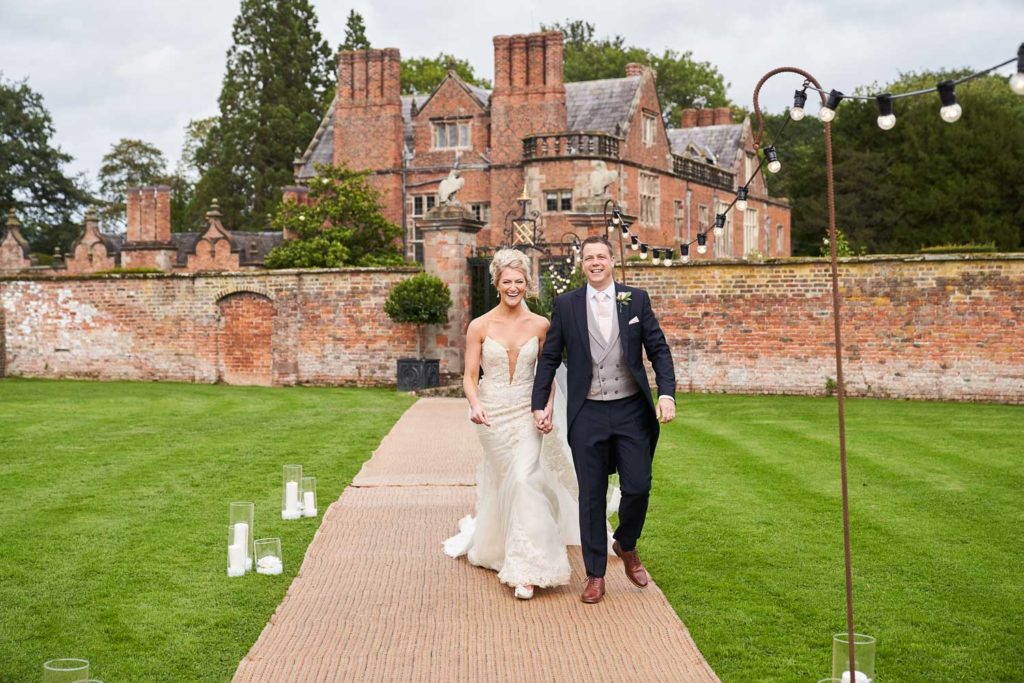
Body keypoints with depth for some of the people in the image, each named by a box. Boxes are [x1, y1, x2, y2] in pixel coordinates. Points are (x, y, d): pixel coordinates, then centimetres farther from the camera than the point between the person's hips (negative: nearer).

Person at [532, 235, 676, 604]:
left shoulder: (637, 299, 3)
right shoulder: (565, 304, 2)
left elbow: (659, 349, 2)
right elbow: (549, 358, 6)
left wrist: (667, 393, -11)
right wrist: (540, 404, 2)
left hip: (631, 410, 0)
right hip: (587, 414, 0)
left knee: (638, 487, -1)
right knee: (591, 496, 5)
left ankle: (626, 544, 30)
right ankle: (595, 574, 17)